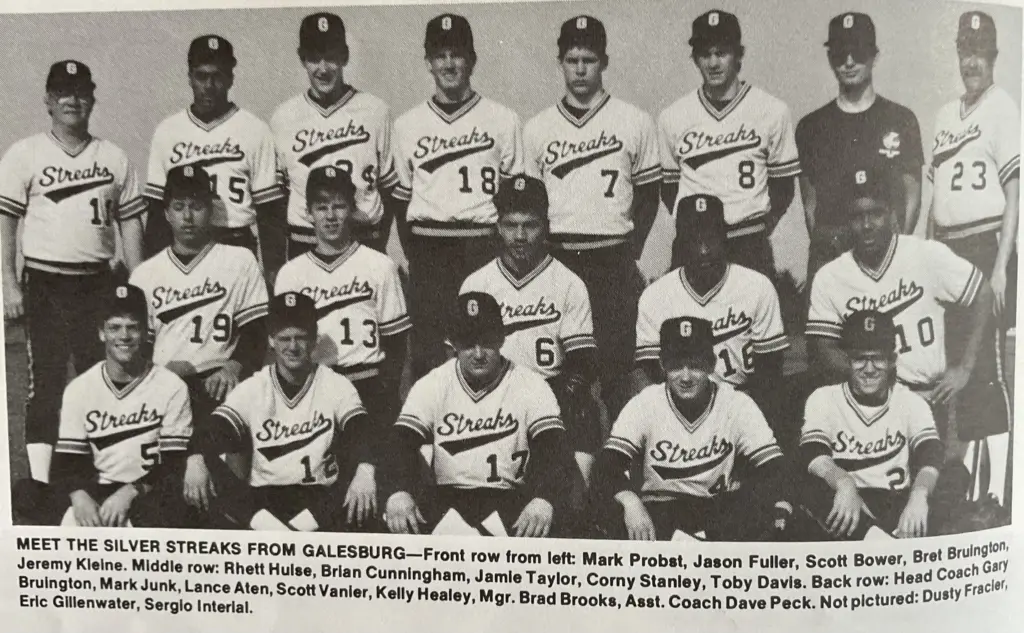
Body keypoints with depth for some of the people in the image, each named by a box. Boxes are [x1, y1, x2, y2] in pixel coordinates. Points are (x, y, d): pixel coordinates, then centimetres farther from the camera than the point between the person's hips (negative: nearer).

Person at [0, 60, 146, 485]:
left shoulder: (114, 158, 9)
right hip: (45, 283, -2)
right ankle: (39, 481, 5)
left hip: (99, 282, 2)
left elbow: (129, 223, 8)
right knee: (45, 381, -1)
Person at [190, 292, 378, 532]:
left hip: (321, 497, 0)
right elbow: (210, 434, -5)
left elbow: (361, 432, -13)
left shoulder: (336, 386, 2)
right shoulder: (251, 389, 5)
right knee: (217, 505, -31)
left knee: (358, 510, -34)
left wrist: (364, 472, -35)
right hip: (261, 498, 1)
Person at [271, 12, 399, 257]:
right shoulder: (283, 117, 3)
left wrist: (379, 247, 3)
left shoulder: (376, 111, 0)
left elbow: (388, 186, 5)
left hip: (365, 244, -1)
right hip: (304, 245, 1)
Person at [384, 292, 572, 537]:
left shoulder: (531, 387, -2)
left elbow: (553, 450, -12)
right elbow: (403, 443, -7)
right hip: (445, 498, 1)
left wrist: (544, 500, -34)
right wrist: (399, 493, -29)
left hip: (512, 499, -1)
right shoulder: (431, 386, 3)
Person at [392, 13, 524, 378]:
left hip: (485, 248, -1)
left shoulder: (503, 120, 3)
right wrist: (414, 257, 6)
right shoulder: (407, 125, 9)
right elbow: (402, 198, 13)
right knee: (427, 347, 2)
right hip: (428, 249, 2)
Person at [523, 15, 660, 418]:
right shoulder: (537, 128, 8)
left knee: (615, 363, 0)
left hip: (614, 262, -1)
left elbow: (648, 195, 9)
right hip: (555, 259, 2)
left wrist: (630, 254, 3)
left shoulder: (635, 122, 4)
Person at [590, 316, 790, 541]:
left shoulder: (737, 405, -7)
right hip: (658, 512, 0)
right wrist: (630, 501, -37)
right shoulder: (645, 405, -7)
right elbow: (606, 467, -16)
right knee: (609, 506, -30)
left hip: (723, 513, 0)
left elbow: (772, 470, -12)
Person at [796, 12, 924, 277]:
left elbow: (912, 197, 8)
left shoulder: (901, 120, 7)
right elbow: (809, 201, 11)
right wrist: (821, 246, 0)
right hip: (826, 252, 1)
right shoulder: (811, 126, 9)